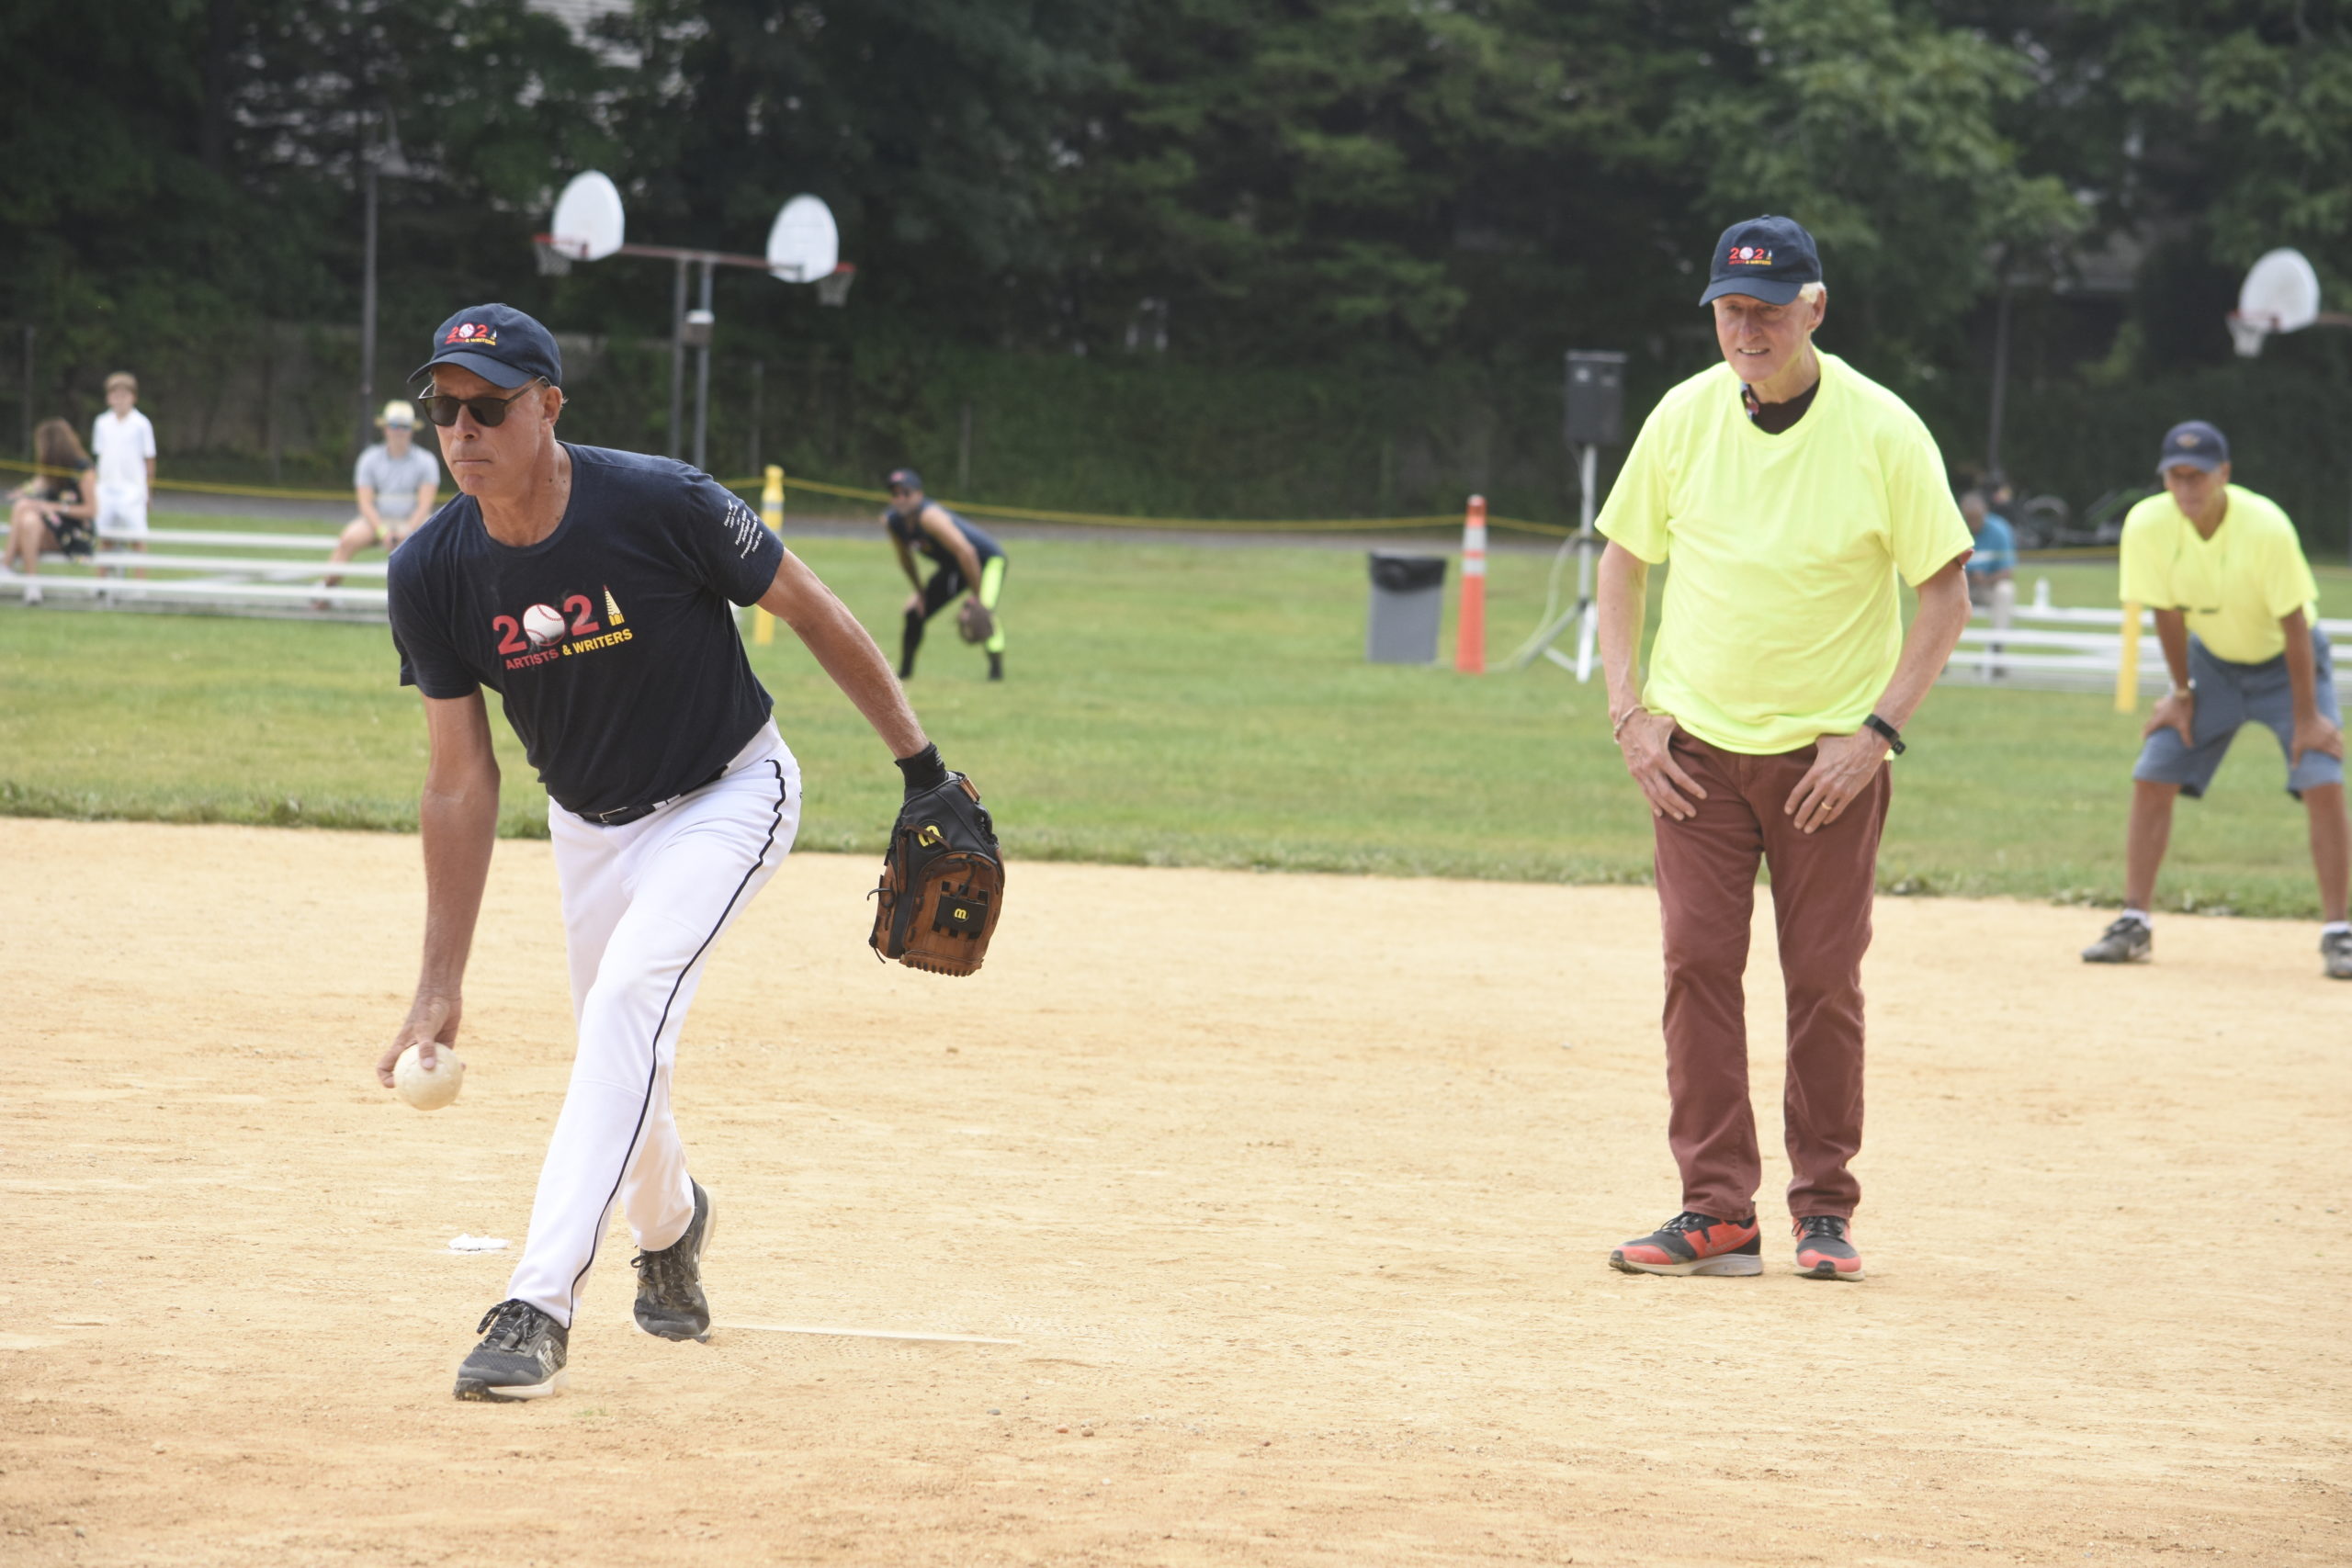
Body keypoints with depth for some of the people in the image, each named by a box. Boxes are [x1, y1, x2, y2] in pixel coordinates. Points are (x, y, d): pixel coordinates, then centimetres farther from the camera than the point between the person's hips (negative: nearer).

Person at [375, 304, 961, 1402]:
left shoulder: (662, 507, -29)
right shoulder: (433, 573, -17)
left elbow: (815, 616, -14)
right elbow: (458, 784, -11)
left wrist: (922, 767, -9)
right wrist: (440, 982, -14)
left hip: (729, 796, -5)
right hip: (588, 825, 5)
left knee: (627, 1003, -25)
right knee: (618, 1060, 15)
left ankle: (540, 1308, -29)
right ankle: (669, 1224, 50)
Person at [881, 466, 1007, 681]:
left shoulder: (929, 517, -37)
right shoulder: (892, 521, -12)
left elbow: (965, 552, -40)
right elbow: (905, 558, 7)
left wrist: (976, 596, -35)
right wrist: (920, 591, 8)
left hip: (987, 560, -8)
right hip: (951, 567, 8)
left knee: (984, 609, -31)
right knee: (915, 613, 10)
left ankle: (996, 669, -25)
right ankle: (904, 672, 27)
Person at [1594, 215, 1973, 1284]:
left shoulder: (1883, 431, -10)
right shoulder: (1684, 417, -1)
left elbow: (1946, 594, -6)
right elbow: (1623, 557, 10)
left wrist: (1877, 732, -13)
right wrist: (1628, 710, 1)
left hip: (1830, 753, -2)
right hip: (1696, 748, 2)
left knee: (1825, 979, -1)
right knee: (1697, 965, -3)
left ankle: (1825, 1211, 11)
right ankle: (1716, 1214, 1)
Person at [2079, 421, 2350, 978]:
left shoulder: (2265, 527, -32)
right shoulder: (2147, 525, -22)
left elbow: (2294, 624, -25)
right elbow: (2168, 613, -7)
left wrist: (2306, 718, -20)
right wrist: (2181, 692, -1)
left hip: (2286, 660, -3)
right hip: (2212, 660, 3)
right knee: (2151, 779, -5)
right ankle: (2134, 924, 4)